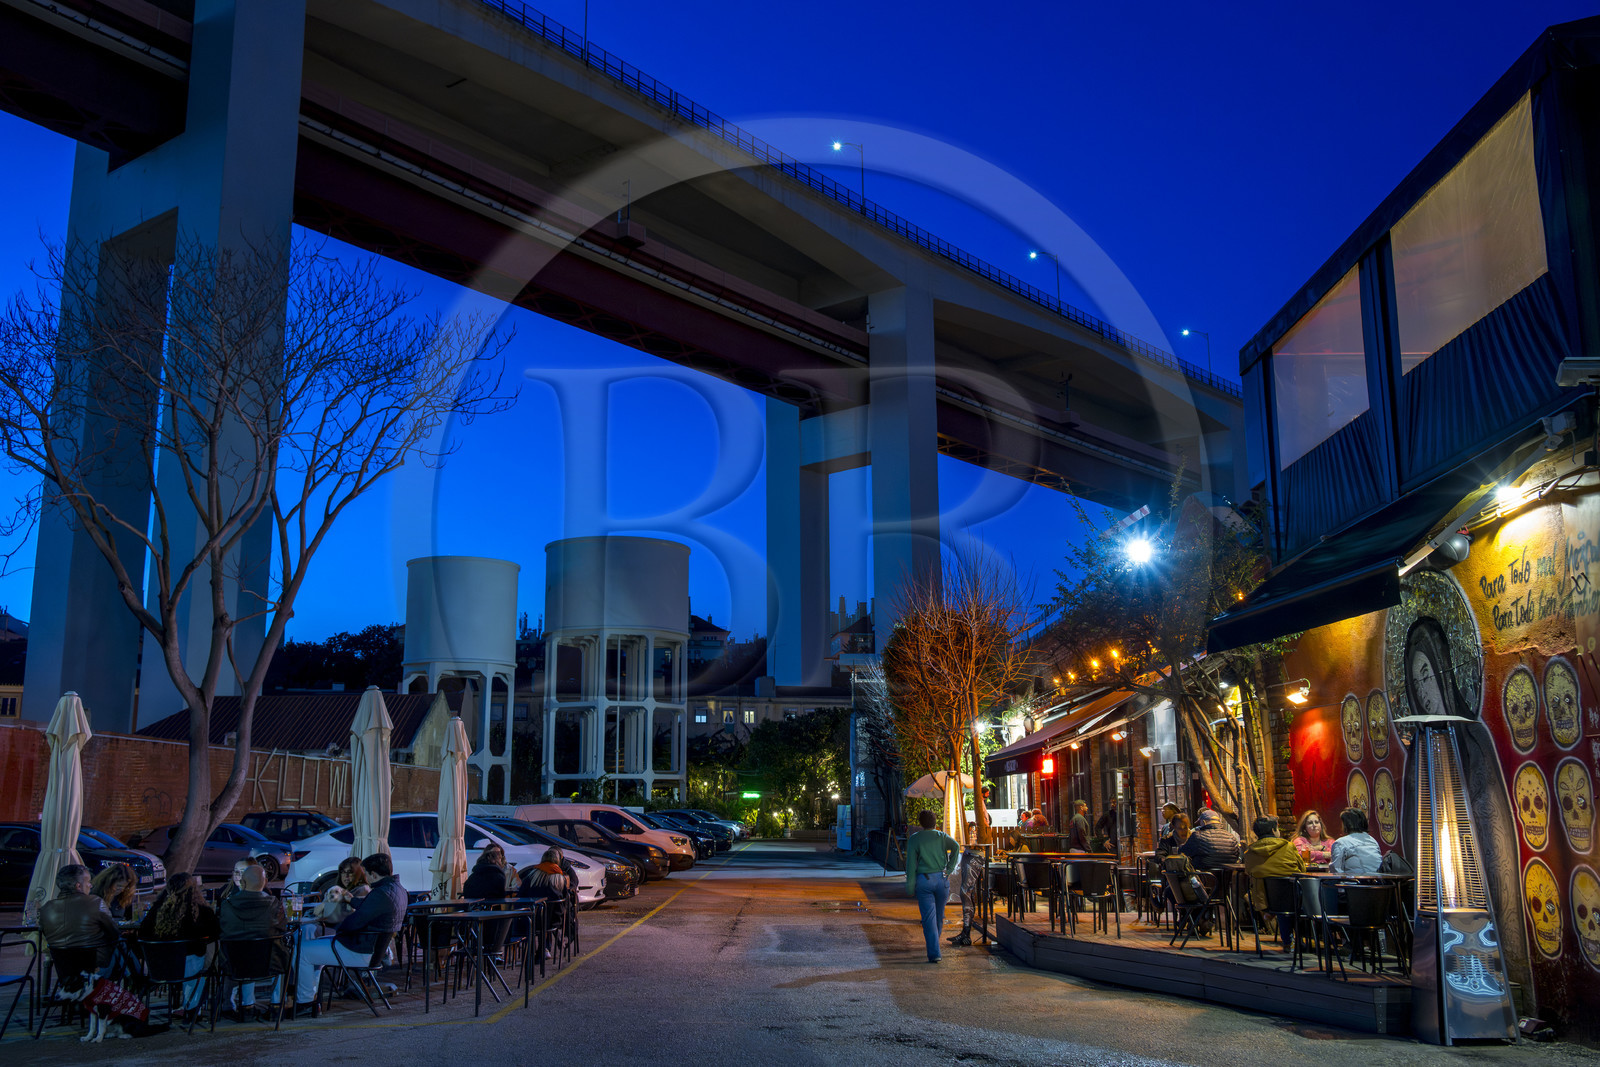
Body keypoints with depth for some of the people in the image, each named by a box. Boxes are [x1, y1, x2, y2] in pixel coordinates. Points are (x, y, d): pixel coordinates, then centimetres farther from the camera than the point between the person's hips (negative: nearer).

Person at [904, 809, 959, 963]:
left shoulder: (914, 839, 3)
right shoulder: (942, 836, 8)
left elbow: (911, 864, -4)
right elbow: (956, 847, -11)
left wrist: (910, 887, -2)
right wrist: (949, 869, -6)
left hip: (923, 881, -2)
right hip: (942, 879, 2)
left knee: (929, 917, -4)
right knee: (939, 914, 20)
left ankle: (934, 953, -12)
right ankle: (932, 943, 37)